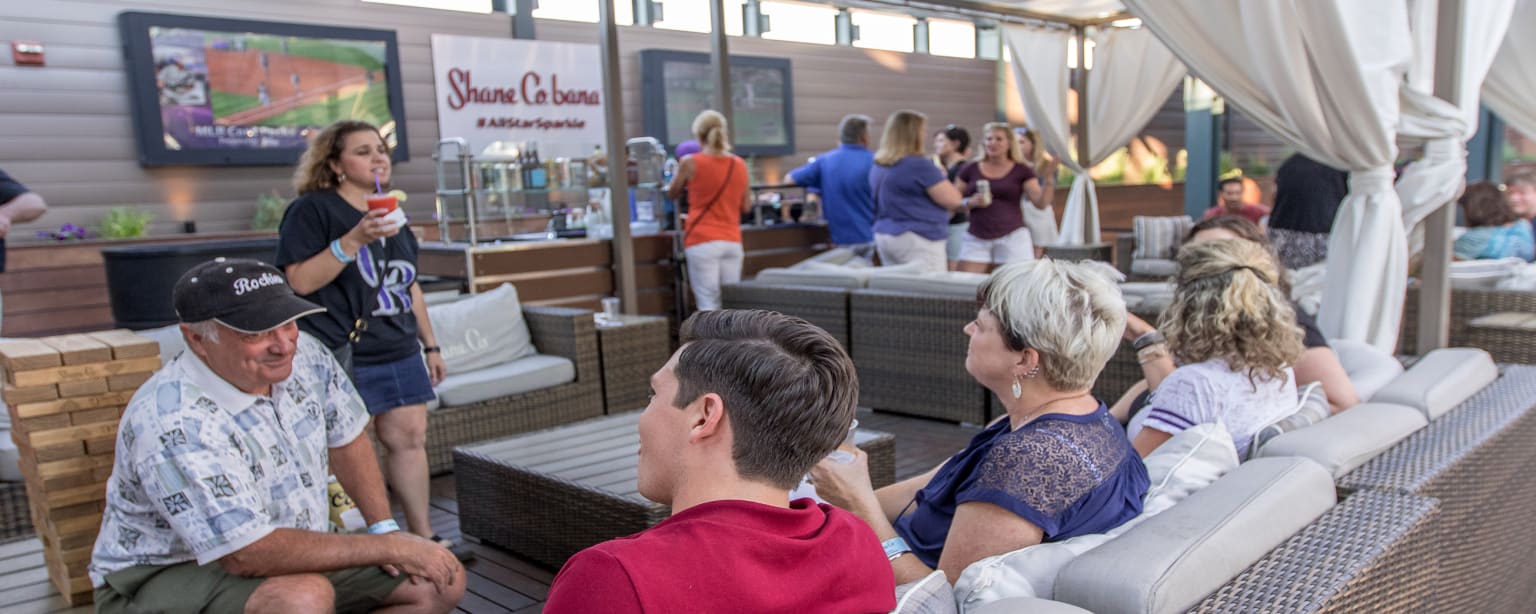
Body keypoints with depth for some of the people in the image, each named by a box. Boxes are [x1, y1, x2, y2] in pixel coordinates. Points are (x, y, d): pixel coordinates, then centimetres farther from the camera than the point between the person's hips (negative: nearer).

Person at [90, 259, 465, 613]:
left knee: (441, 583, -4)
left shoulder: (304, 356, -9)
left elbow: (345, 437, 9)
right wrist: (388, 547, -26)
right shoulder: (176, 421, -29)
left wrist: (384, 527, 1)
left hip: (285, 556, 7)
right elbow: (248, 556, -32)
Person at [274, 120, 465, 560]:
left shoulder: (392, 214, 19)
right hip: (344, 357, -6)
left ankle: (422, 536, 15)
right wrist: (355, 239, -22)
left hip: (399, 354, 7)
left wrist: (430, 344, 20)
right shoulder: (312, 210, -3)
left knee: (410, 438, 6)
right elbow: (300, 280, -13)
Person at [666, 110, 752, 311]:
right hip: (732, 240, 4)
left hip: (702, 241, -4)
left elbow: (672, 194, 12)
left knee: (708, 305, -4)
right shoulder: (740, 165, 6)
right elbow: (746, 206, 13)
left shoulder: (691, 162, -4)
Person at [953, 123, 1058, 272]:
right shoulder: (970, 170, 7)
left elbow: (1041, 203, -3)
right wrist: (970, 203, -10)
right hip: (976, 239, 1)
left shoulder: (1022, 171, 4)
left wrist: (1049, 178, -17)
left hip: (1013, 237, -1)